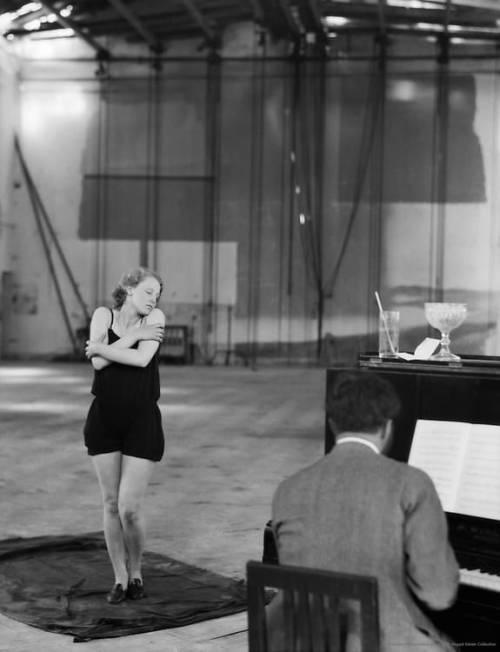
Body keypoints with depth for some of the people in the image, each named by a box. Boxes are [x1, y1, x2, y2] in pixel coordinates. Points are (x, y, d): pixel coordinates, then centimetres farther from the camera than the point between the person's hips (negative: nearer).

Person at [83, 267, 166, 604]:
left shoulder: (155, 318, -5)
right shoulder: (103, 315, 0)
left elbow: (142, 360, -21)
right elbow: (97, 363, -15)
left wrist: (101, 348, -12)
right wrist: (134, 335, -16)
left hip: (142, 422, -2)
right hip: (104, 421, 2)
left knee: (130, 509, -6)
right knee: (111, 504, 8)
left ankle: (136, 572, 19)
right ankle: (120, 578, 22)